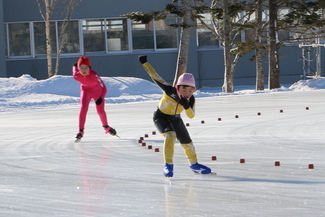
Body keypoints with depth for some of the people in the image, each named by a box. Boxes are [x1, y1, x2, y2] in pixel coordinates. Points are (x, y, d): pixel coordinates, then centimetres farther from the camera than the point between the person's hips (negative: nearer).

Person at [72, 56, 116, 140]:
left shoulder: (94, 75, -39)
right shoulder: (76, 75, -29)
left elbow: (104, 88, -34)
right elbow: (75, 68, -4)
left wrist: (101, 98, -48)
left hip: (98, 91, -1)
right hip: (86, 90, 1)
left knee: (100, 111, 4)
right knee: (83, 108, -19)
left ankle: (106, 126, 33)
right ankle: (81, 130, -14)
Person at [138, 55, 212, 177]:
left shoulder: (191, 99, -19)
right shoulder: (170, 91, -32)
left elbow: (191, 116, -24)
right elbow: (155, 77, -30)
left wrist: (186, 106, -43)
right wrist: (144, 63, -32)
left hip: (175, 119, 5)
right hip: (161, 117, -5)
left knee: (187, 142, 14)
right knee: (170, 135, -31)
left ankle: (194, 164, 38)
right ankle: (168, 165, -24)